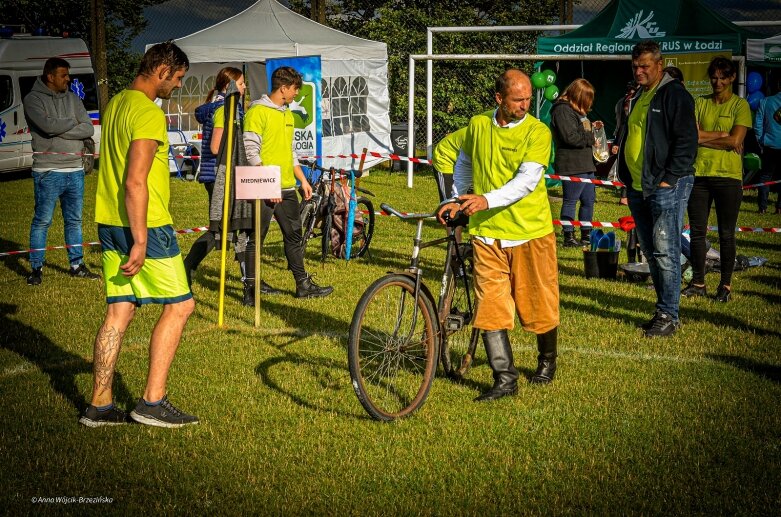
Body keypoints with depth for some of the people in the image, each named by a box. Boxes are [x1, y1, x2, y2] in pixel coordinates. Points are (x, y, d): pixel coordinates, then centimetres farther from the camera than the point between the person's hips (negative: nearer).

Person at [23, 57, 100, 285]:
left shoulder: (73, 99, 11)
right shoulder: (33, 99, -4)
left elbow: (89, 129, -1)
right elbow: (47, 125, -21)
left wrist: (59, 129, -11)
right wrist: (72, 122, -5)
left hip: (75, 170, 5)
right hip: (48, 172, -5)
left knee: (74, 220, 12)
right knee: (42, 221, -1)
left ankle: (77, 265, 21)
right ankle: (36, 268, 7)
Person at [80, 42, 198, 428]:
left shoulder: (116, 104, 15)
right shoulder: (149, 113, -16)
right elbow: (135, 183, -23)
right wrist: (140, 242, -22)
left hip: (110, 223, 9)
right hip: (144, 225, -9)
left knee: (119, 311, 10)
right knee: (179, 305, 1)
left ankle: (99, 405, 13)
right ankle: (152, 401, 0)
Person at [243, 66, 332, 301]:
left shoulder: (287, 114, 16)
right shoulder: (257, 112, -11)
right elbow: (251, 152, -16)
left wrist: (303, 180, 19)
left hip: (287, 189, 8)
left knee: (294, 236, 14)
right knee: (256, 239, 0)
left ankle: (303, 284, 23)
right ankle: (250, 289, 7)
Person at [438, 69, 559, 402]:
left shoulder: (537, 131, -8)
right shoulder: (477, 125, 5)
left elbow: (527, 180, -19)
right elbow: (464, 164, 24)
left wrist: (487, 200, -30)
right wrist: (457, 201, 17)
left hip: (531, 231, -3)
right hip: (486, 231, 3)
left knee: (539, 302, 8)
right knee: (490, 306, -3)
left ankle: (547, 360, 34)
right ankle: (505, 378, 3)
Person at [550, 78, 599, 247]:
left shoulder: (577, 110, 18)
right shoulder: (563, 110, -16)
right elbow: (570, 137, -24)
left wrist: (591, 126, 12)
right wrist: (591, 137, -11)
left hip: (585, 164, 11)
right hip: (572, 165, -11)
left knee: (589, 200, 15)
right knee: (570, 201, -2)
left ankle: (586, 235, 25)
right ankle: (568, 237, 5)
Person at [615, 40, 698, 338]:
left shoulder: (675, 95, -8)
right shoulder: (635, 97, 17)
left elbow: (686, 141, -14)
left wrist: (669, 179, -19)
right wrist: (626, 177, 15)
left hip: (666, 187, -9)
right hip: (637, 187, 9)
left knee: (665, 251, -9)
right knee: (650, 252, 11)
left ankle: (669, 315, -4)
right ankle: (665, 309, 19)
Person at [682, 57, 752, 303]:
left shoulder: (740, 105, 1)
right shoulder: (700, 103, 11)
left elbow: (735, 141, -10)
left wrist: (703, 137, -5)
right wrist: (721, 135, -8)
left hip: (728, 175, -3)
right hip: (699, 174, 3)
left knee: (726, 234, 3)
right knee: (697, 231, 5)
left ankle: (726, 284, 12)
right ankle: (698, 282, 14)